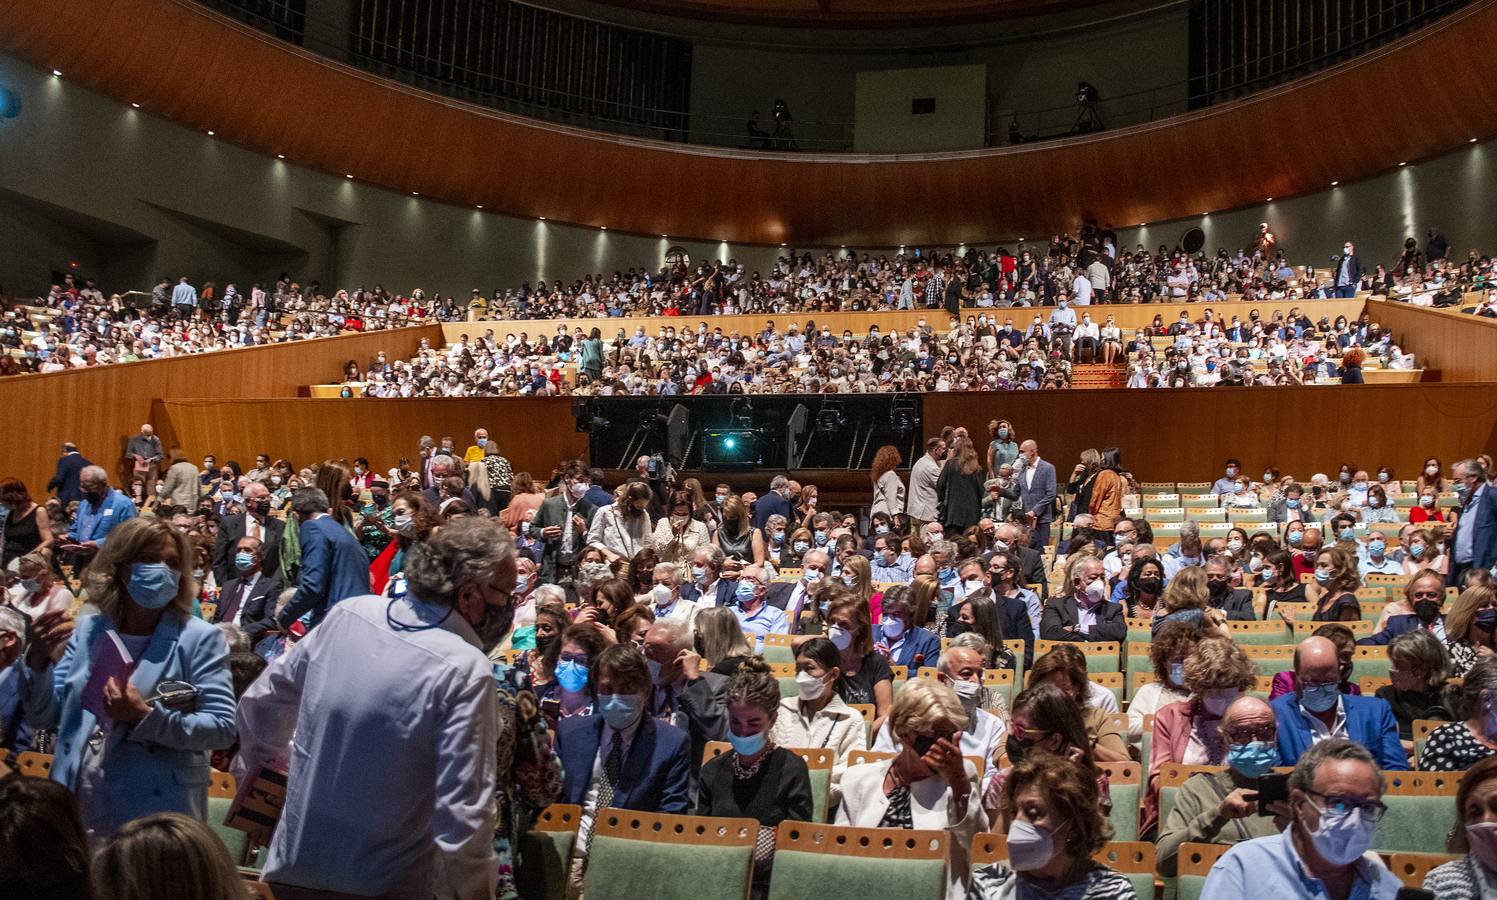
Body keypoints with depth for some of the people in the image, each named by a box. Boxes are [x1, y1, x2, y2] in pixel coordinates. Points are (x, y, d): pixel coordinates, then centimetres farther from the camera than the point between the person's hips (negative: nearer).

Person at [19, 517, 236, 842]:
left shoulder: (199, 638, -7)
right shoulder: (87, 631, 6)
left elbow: (222, 727, -13)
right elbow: (42, 717, 6)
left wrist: (147, 717, -23)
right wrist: (38, 659, -10)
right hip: (76, 813, 4)